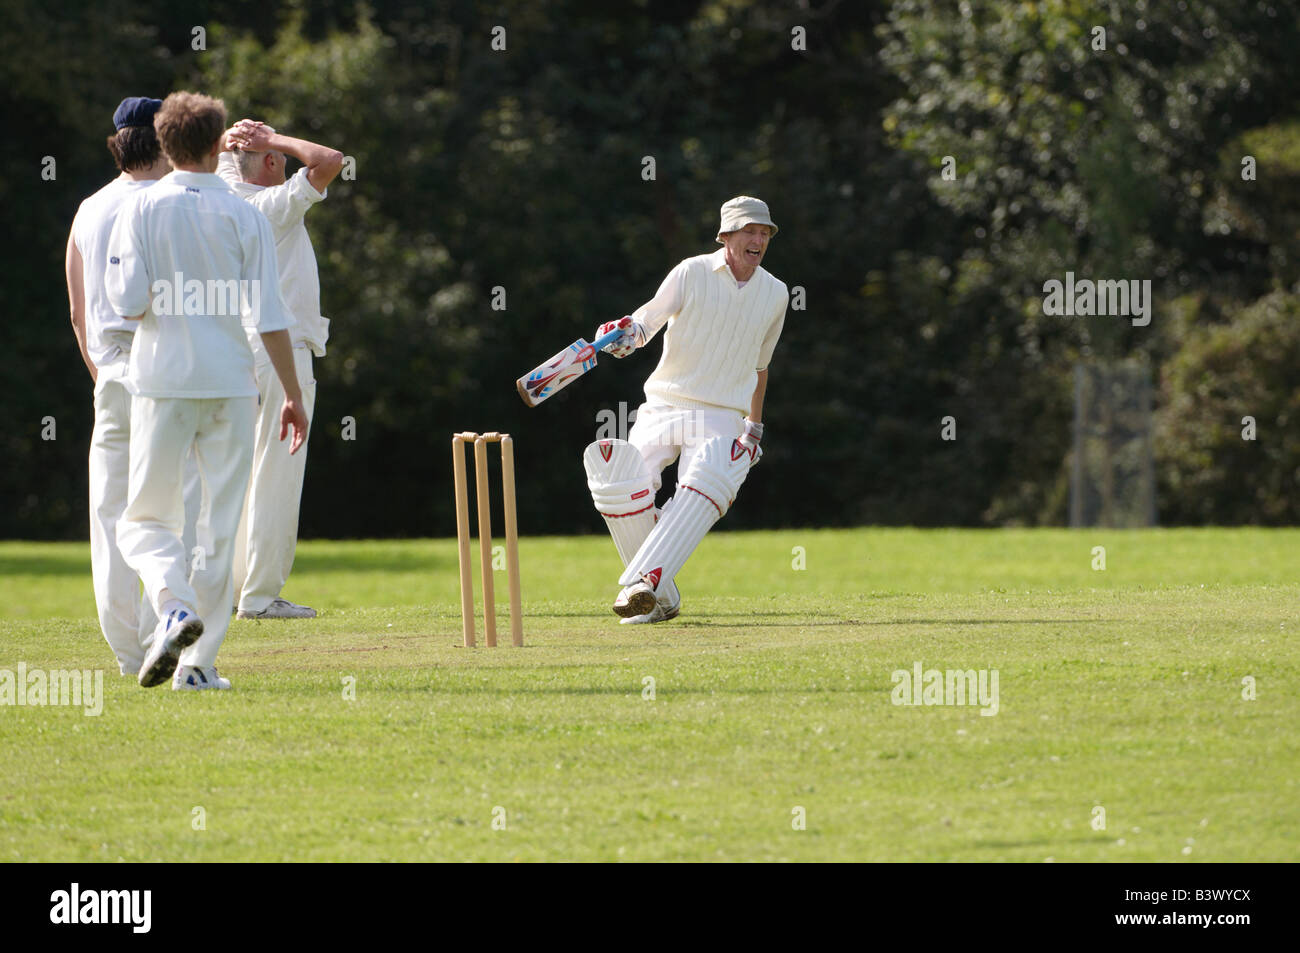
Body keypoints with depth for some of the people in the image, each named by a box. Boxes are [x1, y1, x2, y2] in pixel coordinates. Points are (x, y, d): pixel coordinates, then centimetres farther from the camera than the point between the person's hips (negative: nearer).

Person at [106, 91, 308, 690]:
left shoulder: (142, 210, -2)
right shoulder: (243, 215, 1)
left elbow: (127, 301, -11)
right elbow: (268, 314, -3)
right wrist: (293, 395, 1)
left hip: (161, 379, -1)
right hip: (230, 382, 1)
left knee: (145, 519, 8)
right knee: (220, 527, 8)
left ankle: (175, 607, -21)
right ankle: (199, 662, 4)